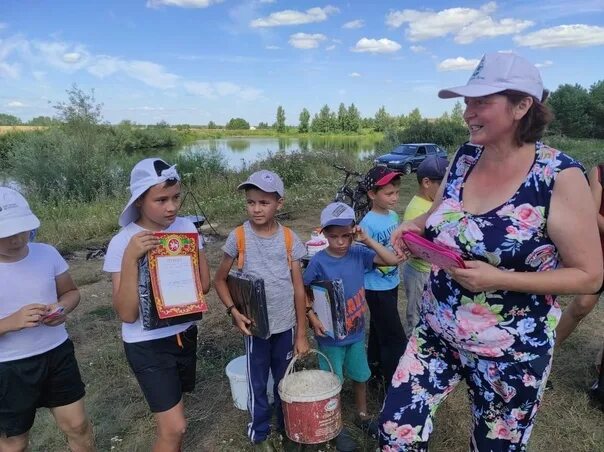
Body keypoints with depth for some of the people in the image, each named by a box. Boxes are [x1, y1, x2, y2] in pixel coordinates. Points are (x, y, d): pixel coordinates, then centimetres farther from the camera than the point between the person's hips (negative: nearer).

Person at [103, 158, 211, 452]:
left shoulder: (186, 228, -7)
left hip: (184, 334, 5)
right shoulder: (122, 242, -18)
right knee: (175, 428, -3)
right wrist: (131, 257, -31)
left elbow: (204, 284, -1)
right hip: (147, 344, -4)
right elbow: (127, 314, -22)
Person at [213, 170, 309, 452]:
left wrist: (301, 333, 0)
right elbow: (220, 280, 1)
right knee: (257, 384, 15)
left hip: (286, 326, 1)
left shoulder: (289, 238, -7)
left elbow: (298, 287, -2)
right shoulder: (238, 238, -10)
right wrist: (234, 311, -15)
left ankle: (288, 429, 42)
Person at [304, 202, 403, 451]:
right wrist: (314, 320, -22)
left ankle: (362, 415, 47)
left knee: (360, 376, 22)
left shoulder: (359, 254, -9)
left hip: (356, 332, 4)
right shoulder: (318, 262, -18)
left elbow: (393, 260, -12)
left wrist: (367, 240, -19)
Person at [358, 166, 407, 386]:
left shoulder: (394, 215, 2)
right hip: (377, 288, -8)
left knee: (379, 331, 23)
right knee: (396, 339, -3)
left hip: (391, 284, 8)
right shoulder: (368, 224, -23)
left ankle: (376, 372, 40)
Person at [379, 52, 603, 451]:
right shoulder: (465, 157, -3)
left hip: (510, 353, -4)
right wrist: (414, 226, -9)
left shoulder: (560, 177, -18)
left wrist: (500, 279, -25)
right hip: (436, 333, 4)